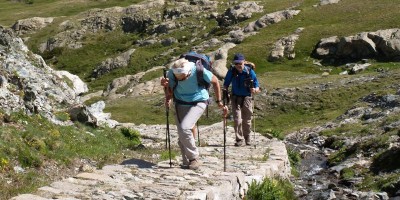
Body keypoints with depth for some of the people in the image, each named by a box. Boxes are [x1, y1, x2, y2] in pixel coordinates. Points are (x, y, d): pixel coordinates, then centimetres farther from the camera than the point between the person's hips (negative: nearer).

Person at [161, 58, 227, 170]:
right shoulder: (172, 73, -18)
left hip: (198, 103, -4)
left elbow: (215, 82, -7)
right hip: (180, 104, 4)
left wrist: (219, 102, -3)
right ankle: (186, 162, 16)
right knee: (181, 135, 2)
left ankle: (194, 158, -8)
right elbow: (170, 92, -3)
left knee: (184, 128, -24)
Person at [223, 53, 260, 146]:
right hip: (235, 98, 0)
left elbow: (257, 87, -11)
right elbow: (226, 83, 7)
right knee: (237, 120, -10)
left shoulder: (250, 71, -13)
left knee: (246, 120, 11)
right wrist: (225, 91, -9)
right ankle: (239, 139, 5)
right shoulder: (231, 71, -9)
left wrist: (254, 90, -33)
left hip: (247, 98, 0)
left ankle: (247, 138, 34)